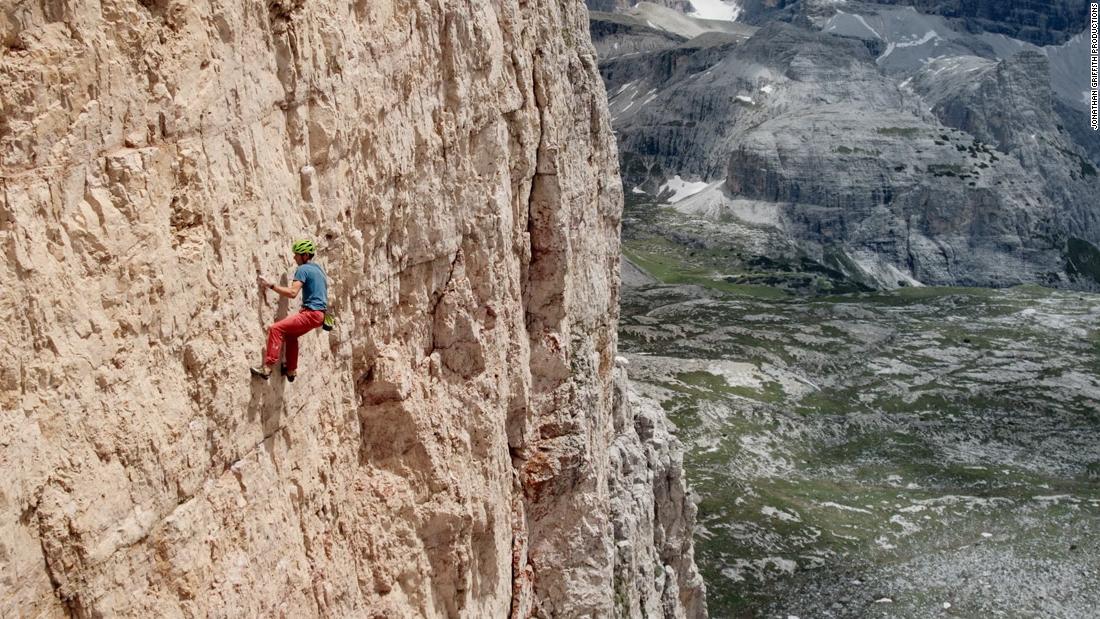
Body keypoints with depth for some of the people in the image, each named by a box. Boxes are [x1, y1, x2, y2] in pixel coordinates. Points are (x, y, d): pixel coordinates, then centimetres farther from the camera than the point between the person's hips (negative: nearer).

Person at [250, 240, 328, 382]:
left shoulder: (303, 269, -9)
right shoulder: (317, 269, 20)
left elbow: (292, 292, -21)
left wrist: (270, 285, -20)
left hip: (311, 313, -10)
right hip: (319, 314, 10)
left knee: (275, 329, -17)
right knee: (290, 335, 27)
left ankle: (267, 367, -24)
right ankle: (291, 370, 30)